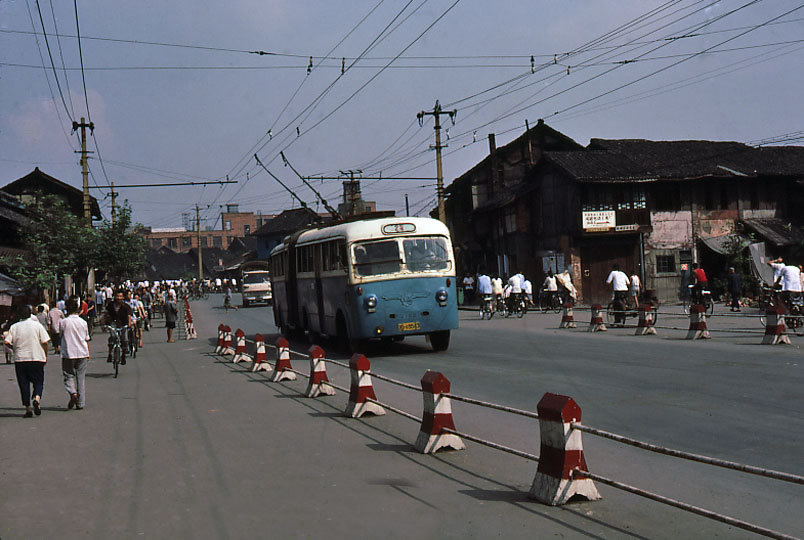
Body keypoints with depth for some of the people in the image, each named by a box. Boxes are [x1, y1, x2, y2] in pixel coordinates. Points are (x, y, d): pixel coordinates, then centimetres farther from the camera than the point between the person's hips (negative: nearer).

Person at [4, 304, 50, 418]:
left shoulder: (14, 327, 3)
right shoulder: (37, 325, -1)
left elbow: (6, 342, -4)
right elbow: (45, 342, -5)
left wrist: (14, 348, 16)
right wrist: (46, 355, 7)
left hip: (20, 359, 1)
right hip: (37, 358, -1)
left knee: (24, 384, 7)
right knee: (38, 381, 7)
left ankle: (27, 408, 4)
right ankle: (37, 398, -20)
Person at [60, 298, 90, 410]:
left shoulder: (64, 322, -7)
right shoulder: (83, 322, 1)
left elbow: (61, 336, 3)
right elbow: (87, 339, 8)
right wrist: (87, 353, 18)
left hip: (68, 354, -2)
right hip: (82, 354, 2)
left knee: (69, 376, 9)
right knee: (81, 378, 9)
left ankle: (73, 393, -20)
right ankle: (80, 403, 8)